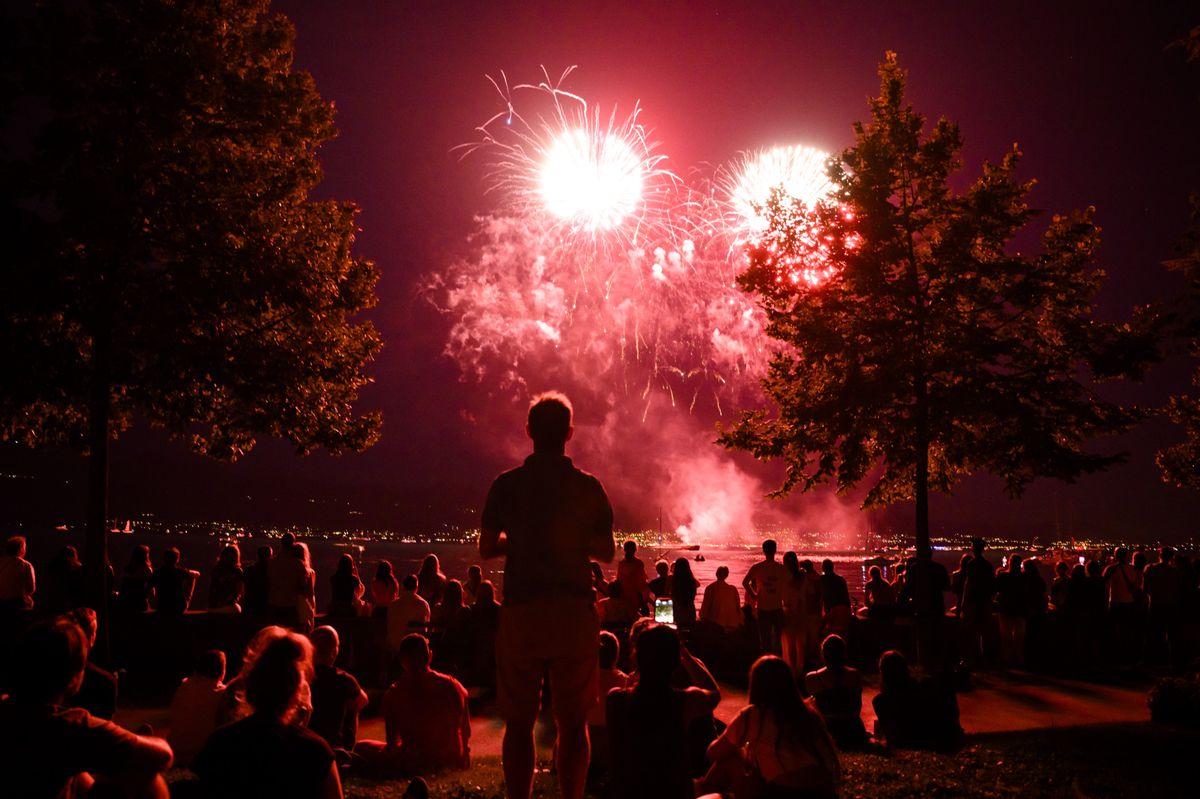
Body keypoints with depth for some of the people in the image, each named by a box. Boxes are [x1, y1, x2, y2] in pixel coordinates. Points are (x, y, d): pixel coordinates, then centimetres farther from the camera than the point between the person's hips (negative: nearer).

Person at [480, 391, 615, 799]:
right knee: (573, 722, 9)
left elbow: (487, 548, 2)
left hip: (521, 613, 0)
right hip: (575, 615, 1)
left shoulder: (506, 485, -2)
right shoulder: (588, 487, 0)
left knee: (519, 722, 8)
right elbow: (605, 551, 6)